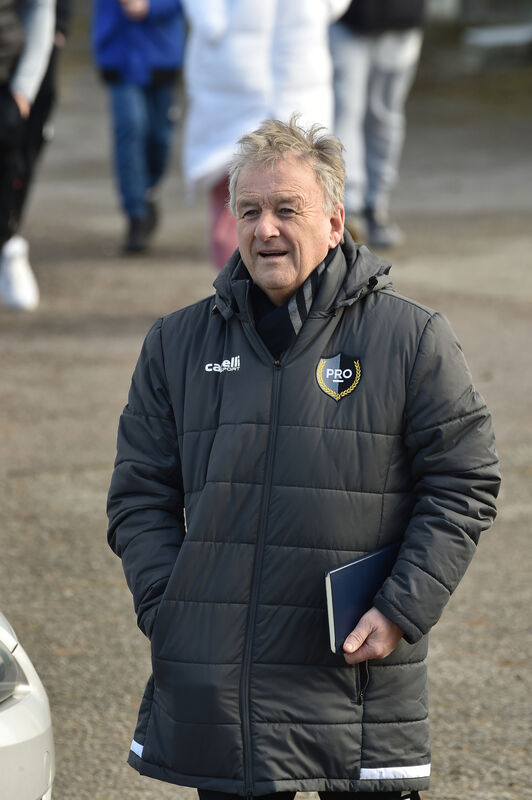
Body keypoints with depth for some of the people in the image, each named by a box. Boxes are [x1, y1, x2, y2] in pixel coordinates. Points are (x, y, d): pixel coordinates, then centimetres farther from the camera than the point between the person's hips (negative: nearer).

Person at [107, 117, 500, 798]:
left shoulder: (413, 339, 0)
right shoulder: (176, 345, 9)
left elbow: (463, 485, 1)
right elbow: (140, 495, 12)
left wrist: (401, 612, -10)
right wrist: (166, 610, -2)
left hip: (358, 679, -2)